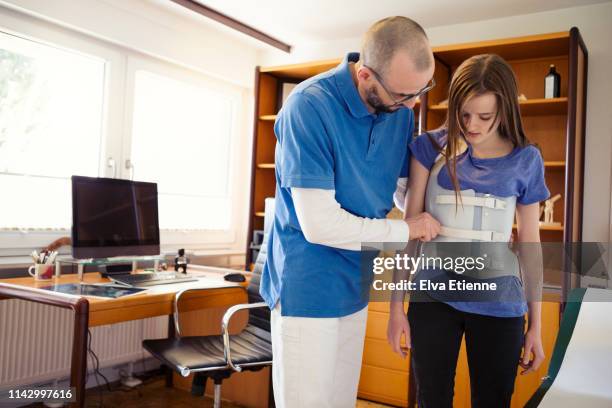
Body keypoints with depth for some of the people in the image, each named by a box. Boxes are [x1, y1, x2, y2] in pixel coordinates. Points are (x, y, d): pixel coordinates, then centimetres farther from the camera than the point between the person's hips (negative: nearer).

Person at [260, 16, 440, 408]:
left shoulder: (400, 109, -1)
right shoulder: (310, 105, -22)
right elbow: (320, 224, -25)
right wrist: (405, 230, -13)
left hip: (355, 286, 6)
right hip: (308, 290, -6)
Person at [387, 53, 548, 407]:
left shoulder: (526, 160, 0)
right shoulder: (431, 147, -3)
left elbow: (530, 244, 5)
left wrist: (536, 325, 7)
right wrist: (397, 306, -3)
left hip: (498, 302, 1)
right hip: (434, 296, 0)